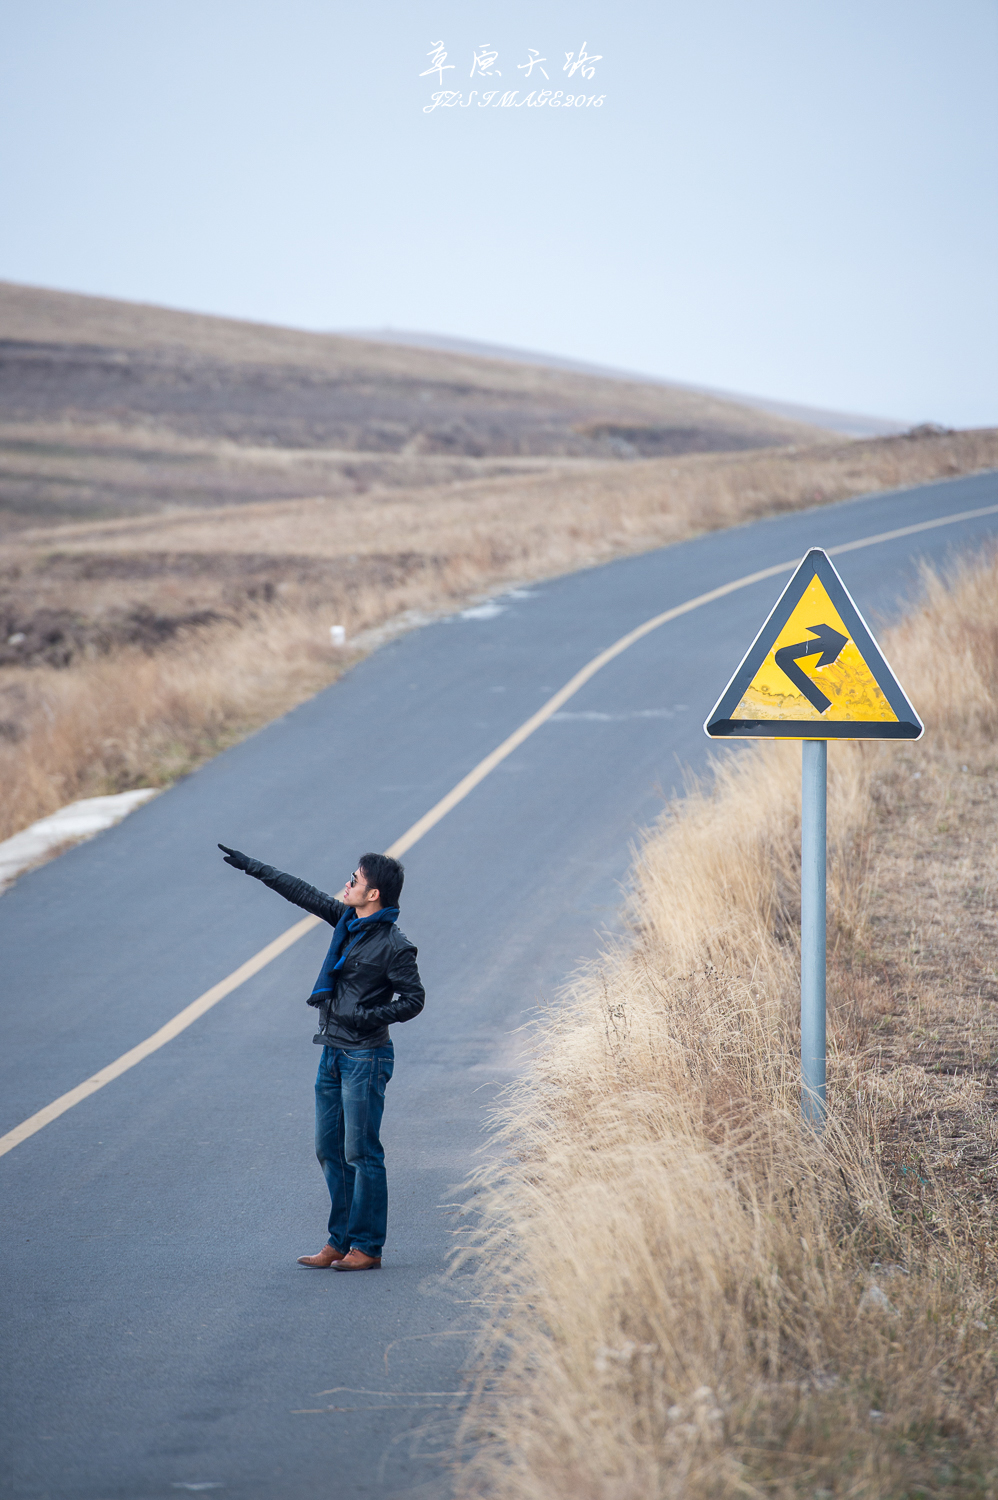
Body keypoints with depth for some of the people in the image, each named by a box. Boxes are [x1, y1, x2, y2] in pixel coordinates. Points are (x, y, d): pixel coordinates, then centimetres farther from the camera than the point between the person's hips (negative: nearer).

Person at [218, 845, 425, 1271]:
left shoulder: (394, 946, -13)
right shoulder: (347, 920, 8)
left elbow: (413, 1000, -10)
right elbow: (303, 893, 16)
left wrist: (368, 1017, -23)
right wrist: (250, 866, 20)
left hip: (366, 1057, -8)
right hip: (333, 1052, 8)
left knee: (361, 1152, -6)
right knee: (329, 1150, 9)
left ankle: (367, 1247, 0)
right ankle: (339, 1242, 15)